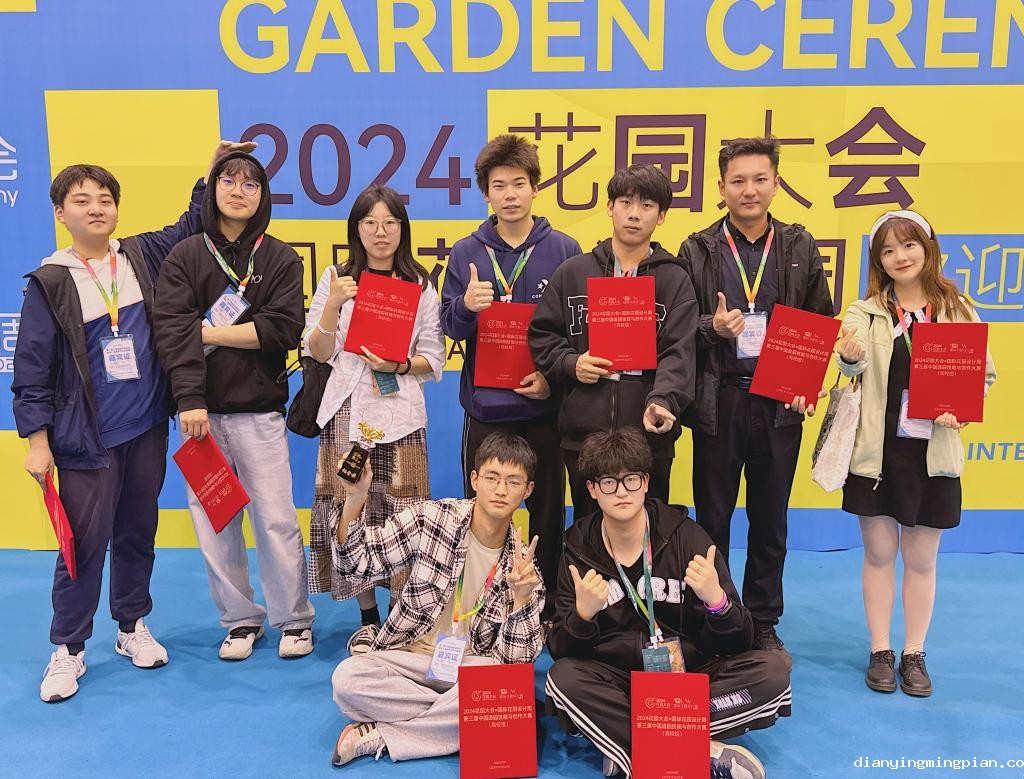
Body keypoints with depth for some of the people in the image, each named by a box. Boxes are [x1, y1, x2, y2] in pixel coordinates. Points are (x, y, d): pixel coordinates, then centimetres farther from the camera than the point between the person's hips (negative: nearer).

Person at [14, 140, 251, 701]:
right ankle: (67, 650, 18)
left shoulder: (142, 256, 4)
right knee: (84, 544, 2)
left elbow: (190, 229, 20)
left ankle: (133, 627, 32)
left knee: (138, 533, 15)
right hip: (86, 439, -3)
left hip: (147, 429, 4)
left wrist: (211, 174, 10)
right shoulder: (50, 282, -6)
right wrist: (36, 440, -7)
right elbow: (32, 367, -5)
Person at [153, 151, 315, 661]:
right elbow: (171, 329, -6)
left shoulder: (281, 259, 4)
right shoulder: (185, 257, 6)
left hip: (259, 413, -1)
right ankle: (240, 620, 23)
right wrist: (190, 400, -18)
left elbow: (283, 330, -9)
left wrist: (205, 331, -8)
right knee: (213, 524, 6)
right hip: (200, 412, 2)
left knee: (276, 521, -1)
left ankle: (294, 620, 17)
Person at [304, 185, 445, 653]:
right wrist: (333, 304, -10)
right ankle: (368, 619, 17)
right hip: (348, 412, 1)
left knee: (402, 518, -3)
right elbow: (318, 352, 4)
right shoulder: (336, 279, 8)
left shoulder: (419, 285, 8)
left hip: (399, 414, 0)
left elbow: (434, 360, 7)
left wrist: (399, 365, -12)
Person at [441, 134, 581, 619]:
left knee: (548, 512, 10)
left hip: (545, 407, 0)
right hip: (485, 406, 1)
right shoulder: (465, 254, 4)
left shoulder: (563, 251, 1)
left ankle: (548, 604, 26)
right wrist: (466, 306, -19)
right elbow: (449, 327, 2)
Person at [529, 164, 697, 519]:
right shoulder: (572, 272, 8)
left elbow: (678, 354, -8)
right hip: (583, 433, 1)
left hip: (650, 435, -1)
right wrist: (570, 363, -8)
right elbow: (541, 334, 11)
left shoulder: (675, 281, 3)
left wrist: (662, 401, -25)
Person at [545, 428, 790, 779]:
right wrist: (583, 614, -27)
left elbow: (739, 643, -8)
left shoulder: (685, 536, -7)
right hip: (615, 681, 0)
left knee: (772, 672, -23)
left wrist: (717, 601, -29)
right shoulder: (579, 549, -4)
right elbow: (560, 650, -7)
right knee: (563, 678, -29)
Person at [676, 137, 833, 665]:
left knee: (770, 522, 11)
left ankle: (763, 625, 27)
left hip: (780, 404, 2)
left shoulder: (800, 248, 7)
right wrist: (712, 327, -19)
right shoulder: (697, 251, 1)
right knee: (712, 521, 7)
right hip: (719, 403, -1)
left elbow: (822, 324, 8)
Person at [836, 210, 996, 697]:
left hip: (933, 453, 1)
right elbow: (853, 364, -19)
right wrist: (850, 356, -43)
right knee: (878, 553, 10)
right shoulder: (866, 312, -2)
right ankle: (880, 652, 24)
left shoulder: (957, 311, 2)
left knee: (921, 559, 11)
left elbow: (984, 374, 5)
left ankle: (914, 655, 26)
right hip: (876, 450, 0)